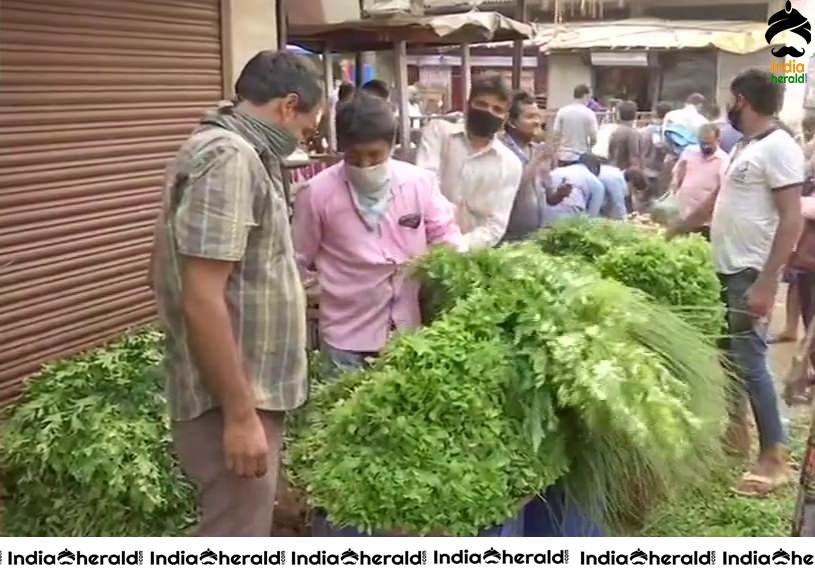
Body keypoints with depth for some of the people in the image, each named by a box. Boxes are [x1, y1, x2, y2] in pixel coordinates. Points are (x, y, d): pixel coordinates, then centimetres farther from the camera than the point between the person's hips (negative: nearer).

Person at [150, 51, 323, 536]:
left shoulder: (241, 154, 13)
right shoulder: (229, 158, -20)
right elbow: (202, 300, -26)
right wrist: (240, 414, -24)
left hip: (250, 391, 10)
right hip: (233, 400, -10)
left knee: (247, 530, 23)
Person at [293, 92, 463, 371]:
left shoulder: (420, 182, -4)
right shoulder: (317, 192, -9)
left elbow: (445, 234, 9)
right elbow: (297, 263, -1)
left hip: (408, 331, 3)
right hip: (347, 337, -2)